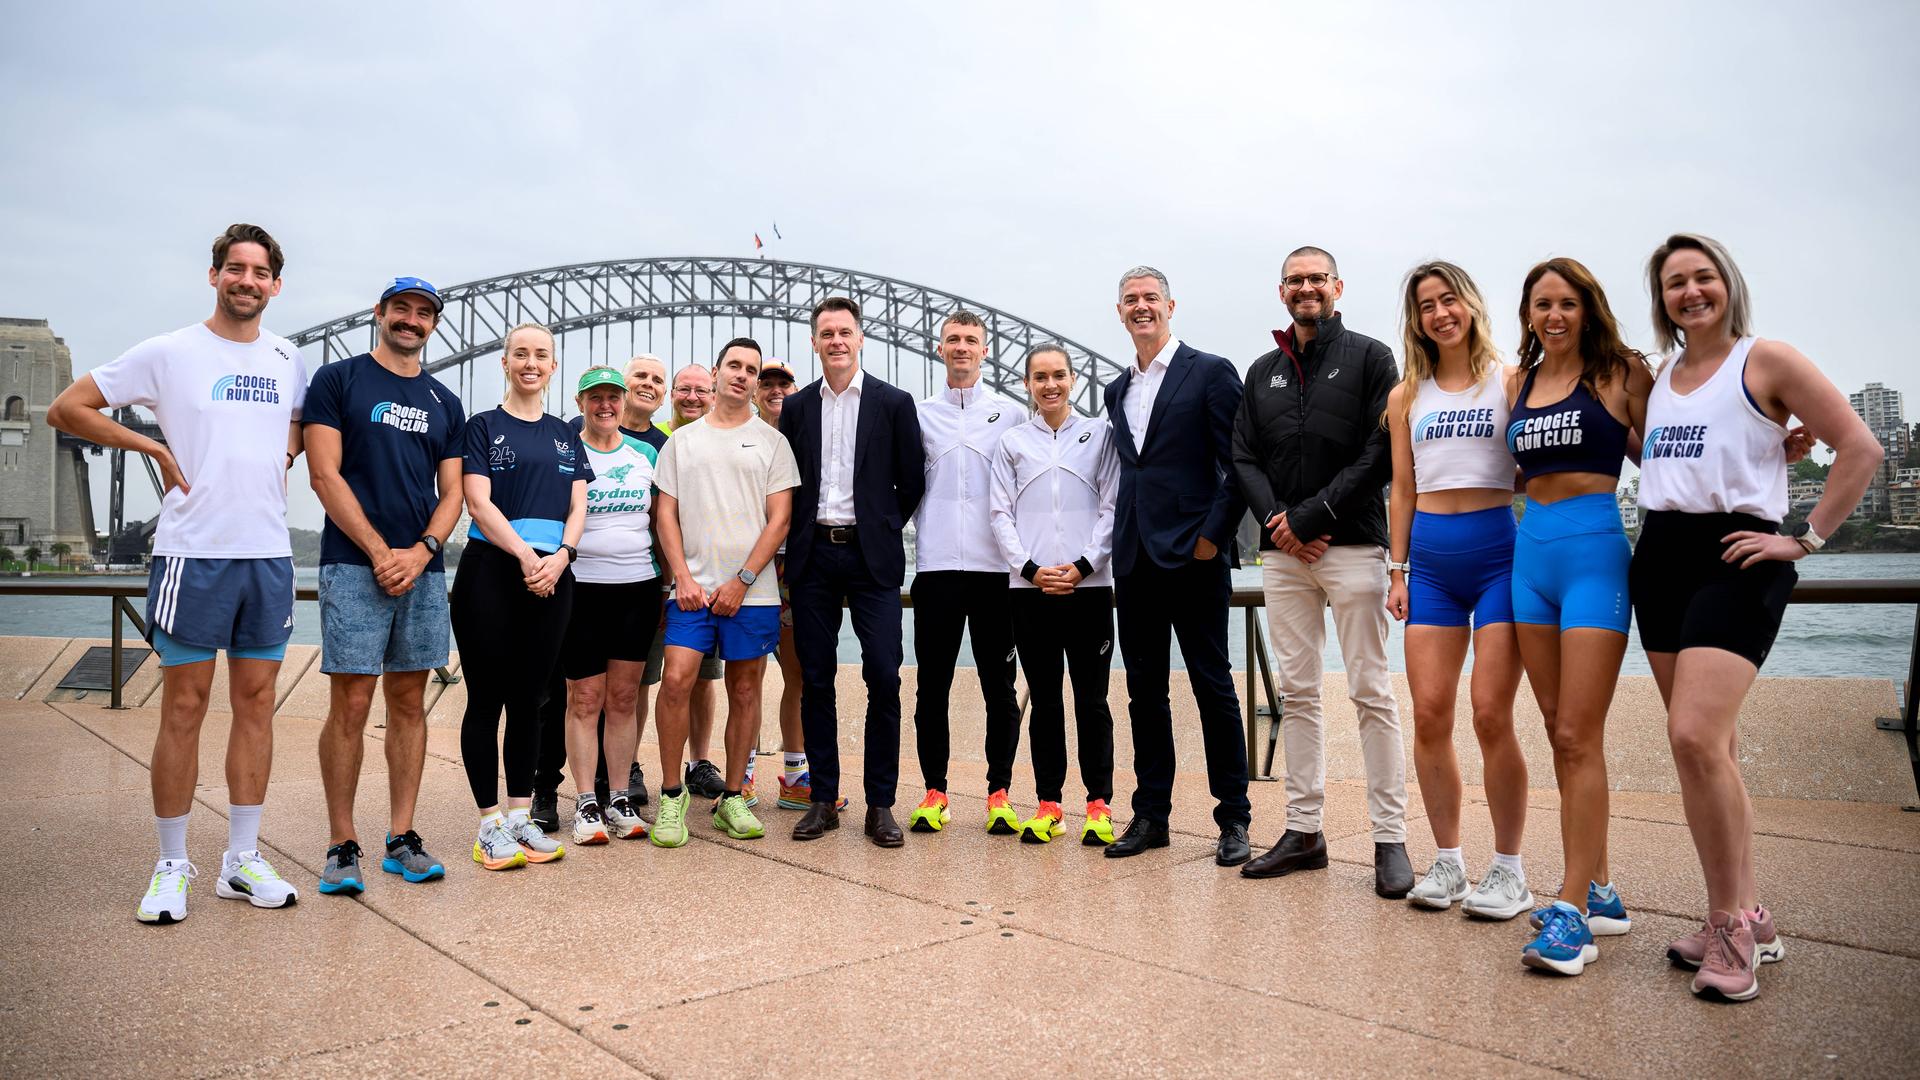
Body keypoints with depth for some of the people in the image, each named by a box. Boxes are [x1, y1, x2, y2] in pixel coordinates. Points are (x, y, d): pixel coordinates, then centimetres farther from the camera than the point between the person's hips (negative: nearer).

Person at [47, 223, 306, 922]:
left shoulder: (289, 360, 11)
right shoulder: (169, 353, -1)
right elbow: (66, 410, 2)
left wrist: (289, 448, 9)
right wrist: (154, 447, -6)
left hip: (270, 555, 4)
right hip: (194, 551, -4)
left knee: (256, 702, 7)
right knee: (185, 707, 1)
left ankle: (242, 861, 16)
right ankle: (172, 866, 12)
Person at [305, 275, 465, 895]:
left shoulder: (444, 403, 16)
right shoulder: (337, 380, 3)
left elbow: (452, 494, 12)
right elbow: (325, 476, -6)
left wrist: (420, 552, -7)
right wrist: (381, 552, -13)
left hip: (423, 569, 4)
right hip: (354, 565, -4)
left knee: (409, 703, 7)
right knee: (350, 705, -4)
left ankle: (401, 839, 14)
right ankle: (342, 845, 5)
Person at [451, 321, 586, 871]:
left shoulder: (565, 434, 16)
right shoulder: (484, 426, 4)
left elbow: (578, 506, 9)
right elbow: (479, 503, -7)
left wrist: (560, 556, -9)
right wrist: (524, 554, -18)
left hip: (552, 577, 4)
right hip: (490, 573, -4)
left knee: (527, 699, 9)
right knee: (486, 699, 0)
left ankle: (520, 816, 17)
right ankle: (490, 824, 7)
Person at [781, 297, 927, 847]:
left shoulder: (894, 403, 2)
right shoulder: (796, 407, 10)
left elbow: (912, 482, 4)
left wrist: (884, 531, 3)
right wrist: (801, 536, 5)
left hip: (871, 557, -2)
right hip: (813, 556, 3)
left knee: (883, 677, -7)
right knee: (815, 679, 5)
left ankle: (880, 804, 4)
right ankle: (823, 799, 15)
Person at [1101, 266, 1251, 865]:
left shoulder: (1211, 372, -2)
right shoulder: (1117, 390, 17)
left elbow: (1240, 467, -7)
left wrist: (1214, 534, -12)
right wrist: (1122, 539, 11)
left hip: (1192, 554, -6)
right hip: (1135, 559, 6)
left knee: (1213, 686, 0)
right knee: (1144, 690, 10)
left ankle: (1234, 819, 11)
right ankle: (1150, 814, 19)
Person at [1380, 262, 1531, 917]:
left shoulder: (1510, 381, 4)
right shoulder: (1406, 396, 14)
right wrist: (1398, 571, 9)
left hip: (1497, 549, -3)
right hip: (1431, 560, 3)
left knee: (1491, 715, -7)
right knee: (1429, 715, -1)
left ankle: (1509, 870, 7)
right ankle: (1446, 862, 13)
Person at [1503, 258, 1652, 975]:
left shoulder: (1619, 372, -1)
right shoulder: (1520, 383, 14)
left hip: (1594, 551, -6)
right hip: (1531, 552, 6)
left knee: (1577, 737, -10)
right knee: (1562, 736, 9)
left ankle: (1572, 910, -5)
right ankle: (1599, 893, 19)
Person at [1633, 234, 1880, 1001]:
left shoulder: (1766, 361, -1)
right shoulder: (1659, 378, 17)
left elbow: (1859, 448, -5)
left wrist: (1805, 537, -8)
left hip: (1735, 557, -6)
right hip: (1660, 558, 6)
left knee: (1694, 737, -19)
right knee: (1711, 746, 8)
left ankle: (1730, 925, -5)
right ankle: (1745, 915, 19)